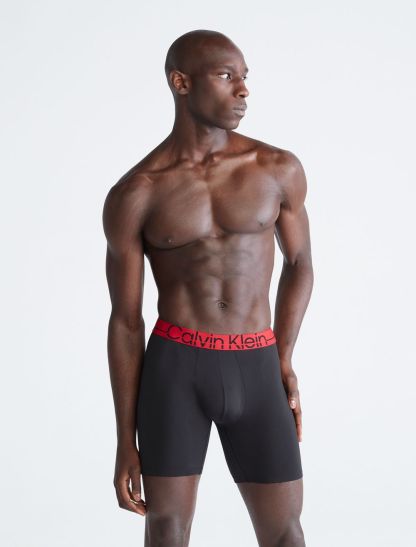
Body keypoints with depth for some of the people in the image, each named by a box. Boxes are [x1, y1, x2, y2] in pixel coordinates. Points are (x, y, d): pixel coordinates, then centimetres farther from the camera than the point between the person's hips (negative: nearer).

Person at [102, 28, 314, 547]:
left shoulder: (280, 169, 1)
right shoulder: (133, 195, -3)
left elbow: (299, 264, 17)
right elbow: (125, 321, 1)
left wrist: (283, 361, 5)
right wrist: (126, 442, 2)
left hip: (255, 372, 2)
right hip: (174, 368, -1)